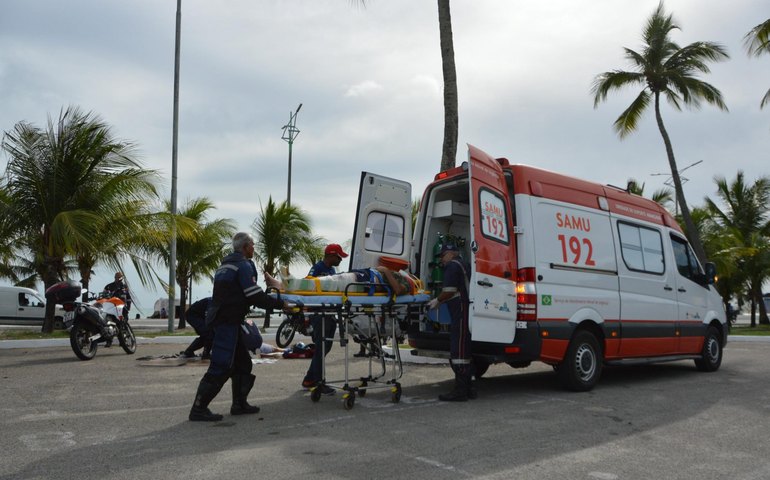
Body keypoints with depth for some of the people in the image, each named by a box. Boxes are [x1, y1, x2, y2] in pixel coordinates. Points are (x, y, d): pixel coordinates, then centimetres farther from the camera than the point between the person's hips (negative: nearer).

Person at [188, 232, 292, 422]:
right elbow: (255, 297, -16)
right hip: (228, 321, -10)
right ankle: (198, 409, -5)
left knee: (242, 362, 16)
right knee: (221, 366, -9)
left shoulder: (226, 264, 20)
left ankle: (239, 403, 23)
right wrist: (280, 304, -7)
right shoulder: (244, 265, -11)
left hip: (221, 318, 10)